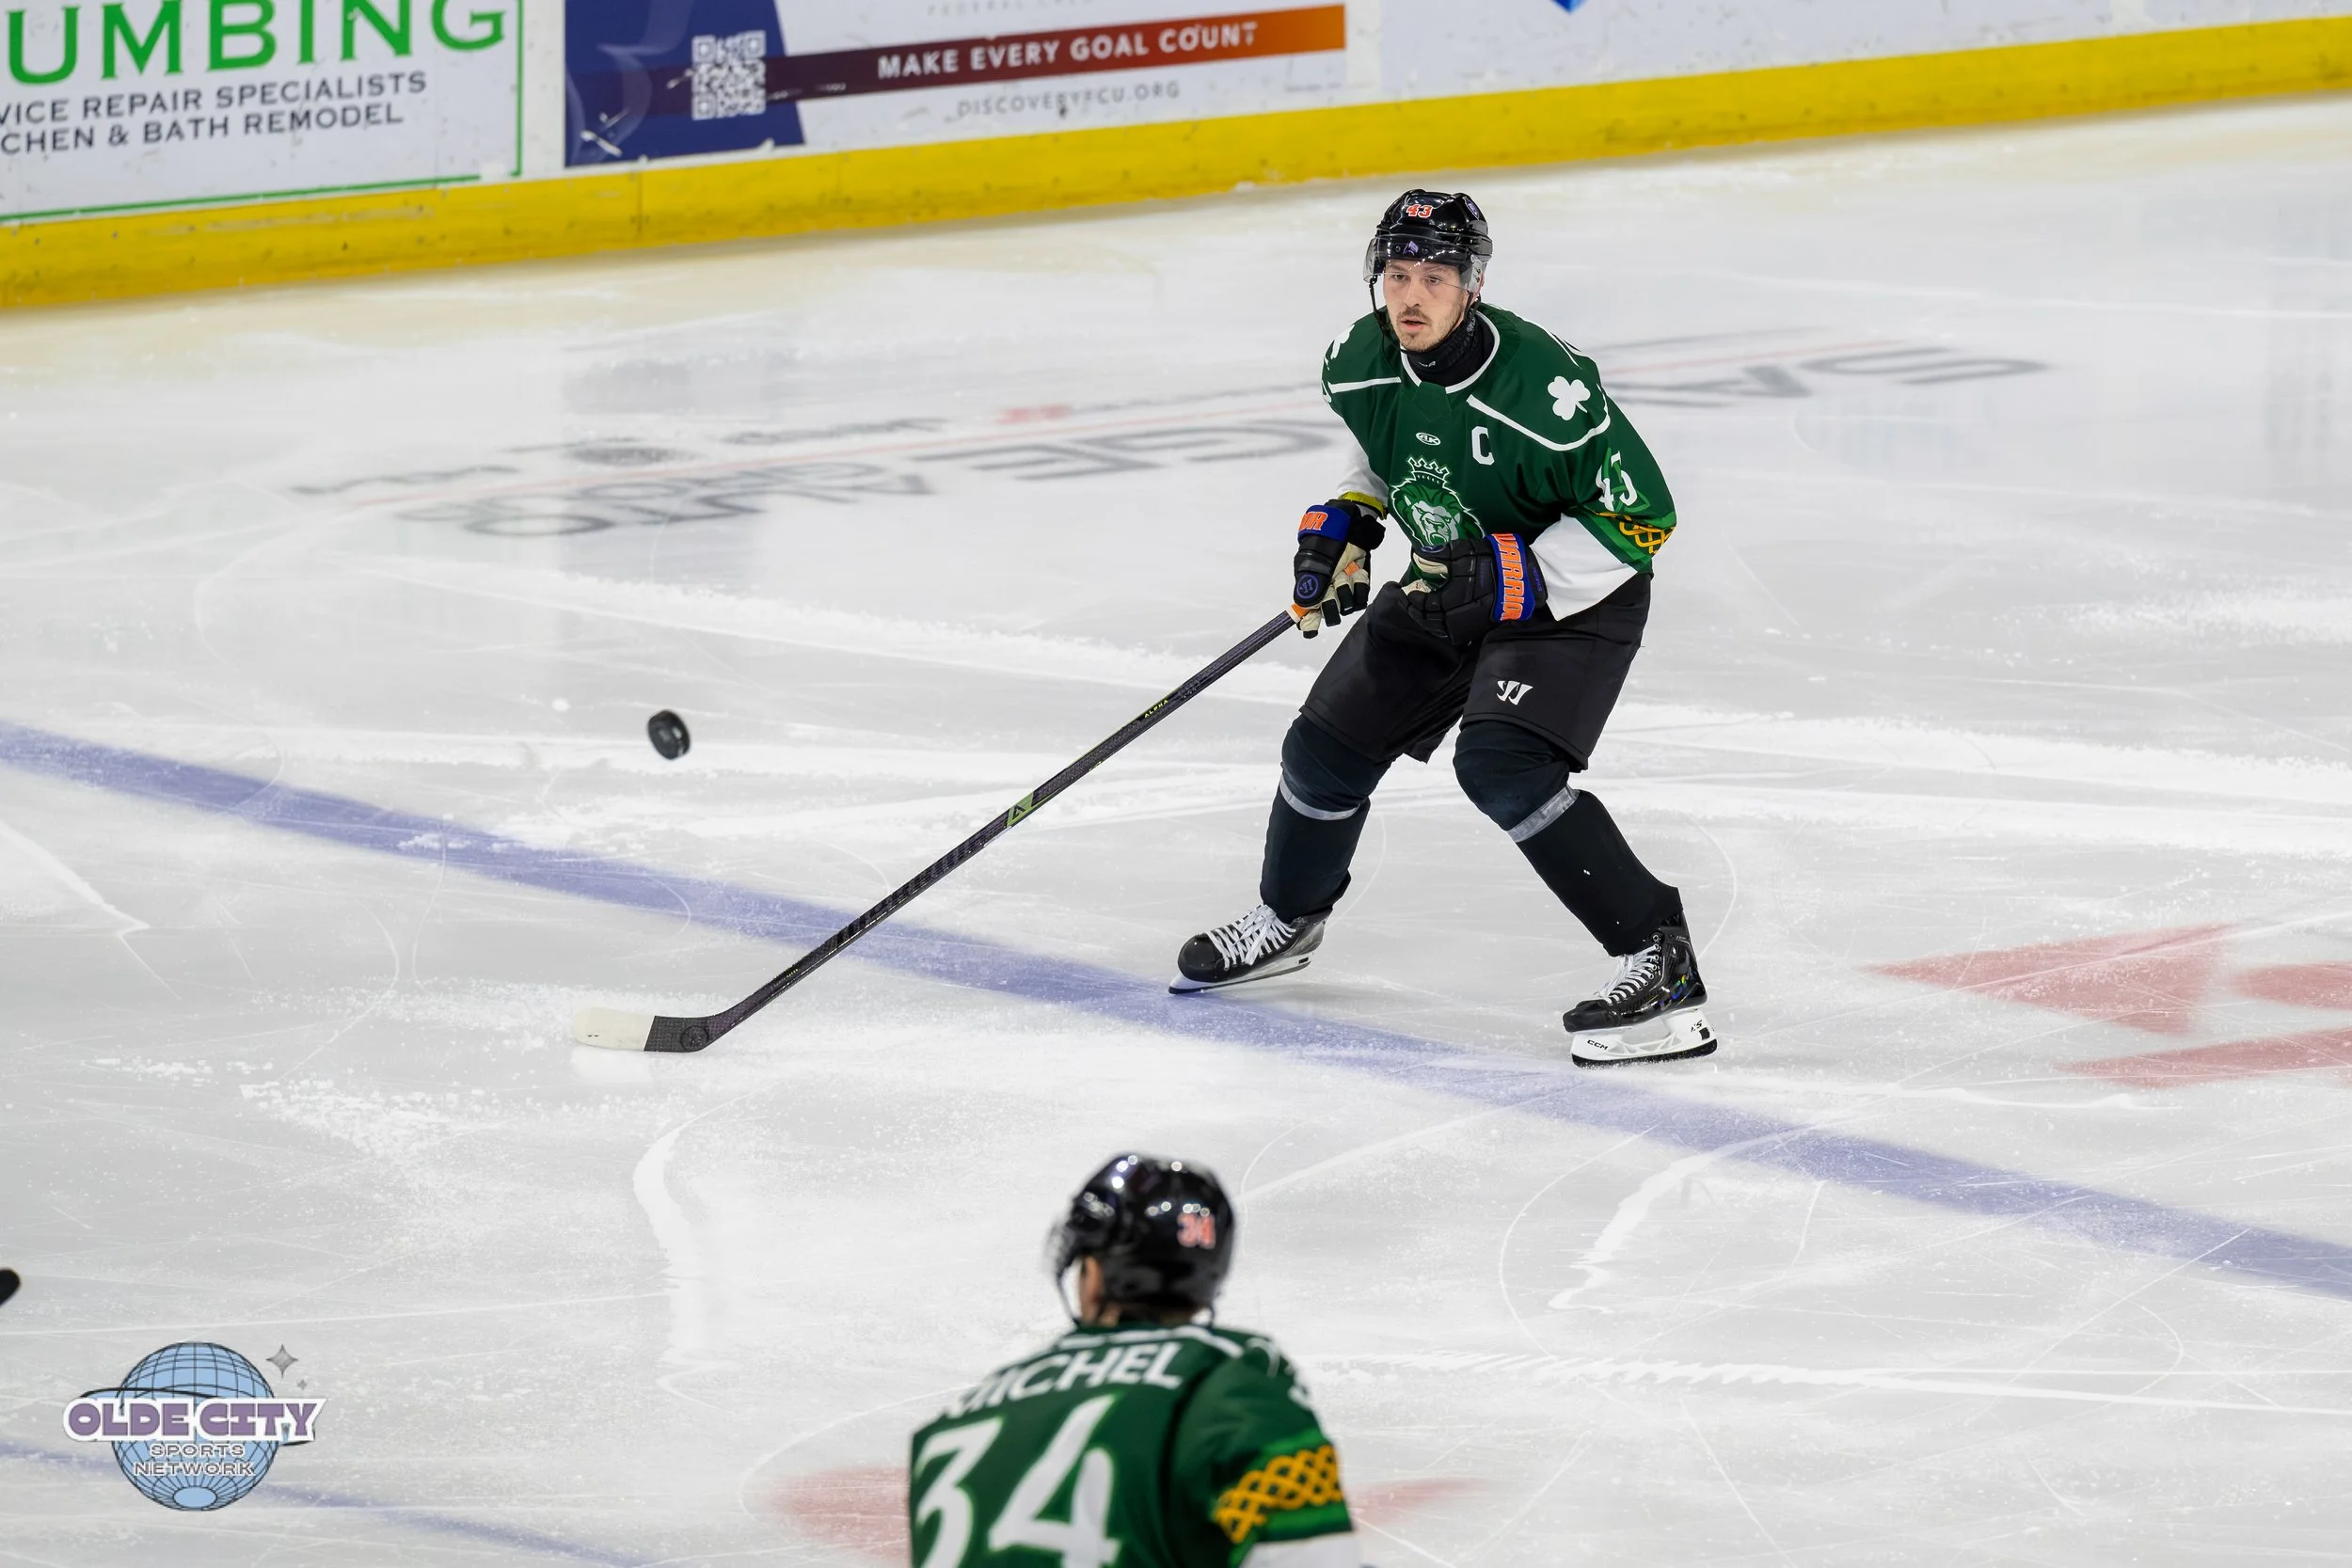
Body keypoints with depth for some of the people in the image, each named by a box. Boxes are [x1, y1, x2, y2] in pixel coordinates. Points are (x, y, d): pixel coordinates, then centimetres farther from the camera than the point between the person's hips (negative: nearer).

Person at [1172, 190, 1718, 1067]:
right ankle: (1287, 919, 40)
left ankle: (1661, 965, -25)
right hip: (1443, 587, 7)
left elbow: (1642, 517, -27)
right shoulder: (1360, 363, -11)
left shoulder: (1540, 385, -32)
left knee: (1503, 766, -28)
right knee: (1327, 751, 10)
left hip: (1574, 594, -7)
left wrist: (1511, 577, -31)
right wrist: (1345, 523, 3)